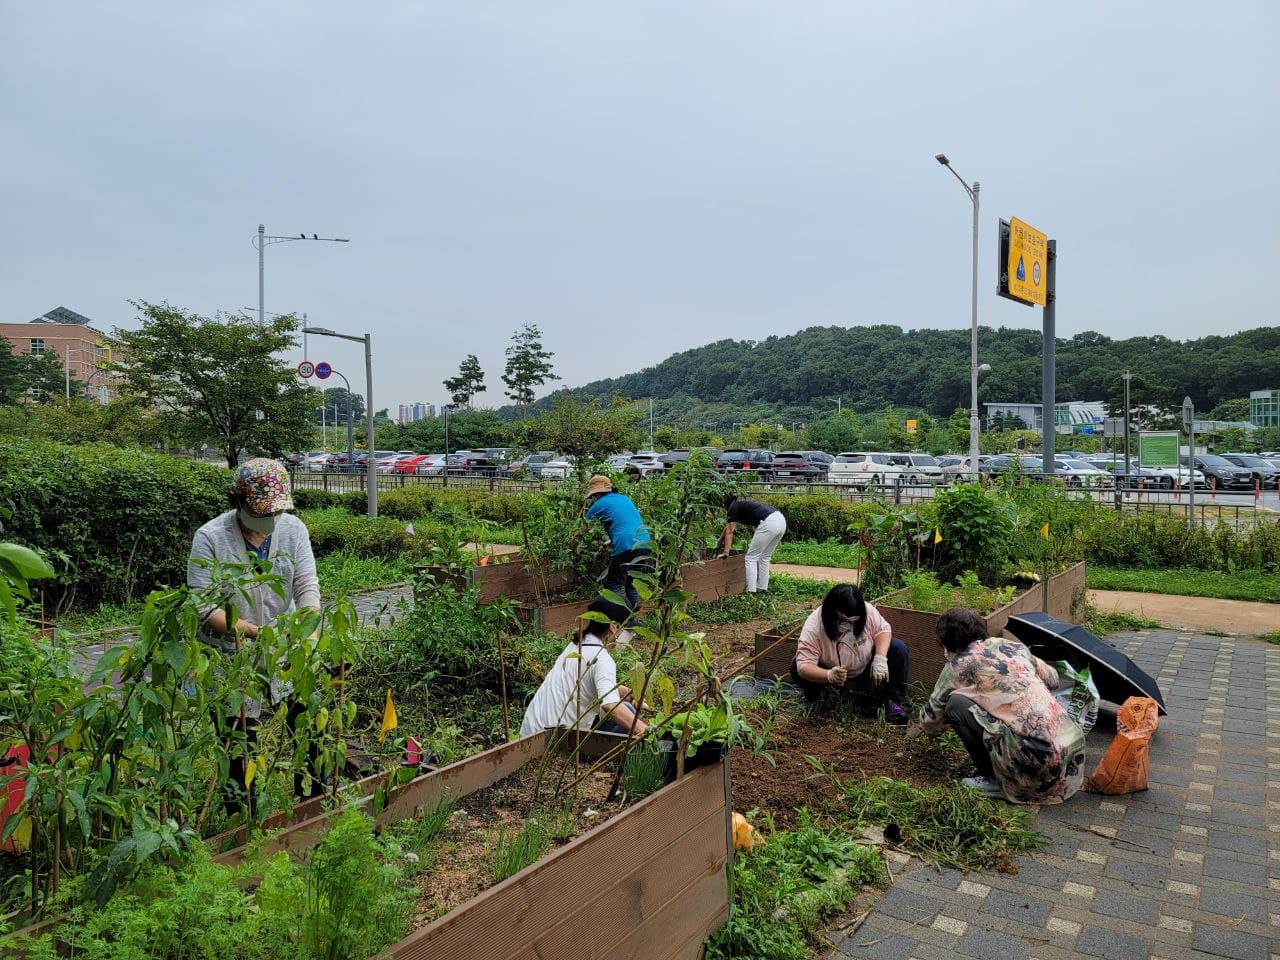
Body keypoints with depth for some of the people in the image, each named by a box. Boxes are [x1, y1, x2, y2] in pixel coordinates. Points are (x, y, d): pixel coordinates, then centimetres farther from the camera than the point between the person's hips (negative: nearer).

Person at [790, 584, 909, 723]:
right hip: (829, 672, -3)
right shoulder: (813, 628, -33)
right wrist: (829, 675, -54)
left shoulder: (867, 611, -24)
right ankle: (813, 699, 1)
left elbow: (883, 630, -11)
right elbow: (804, 666, -36)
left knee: (898, 648, -17)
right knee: (796, 665, -29)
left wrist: (880, 658, -29)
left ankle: (893, 700, -5)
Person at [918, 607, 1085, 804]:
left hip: (1035, 756, -7)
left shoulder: (958, 666, 1)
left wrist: (925, 720, 35)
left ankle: (994, 780, 6)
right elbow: (1052, 679, 26)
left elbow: (930, 720, 12)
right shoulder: (1011, 645, 14)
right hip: (1073, 743, 7)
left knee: (955, 704, -1)